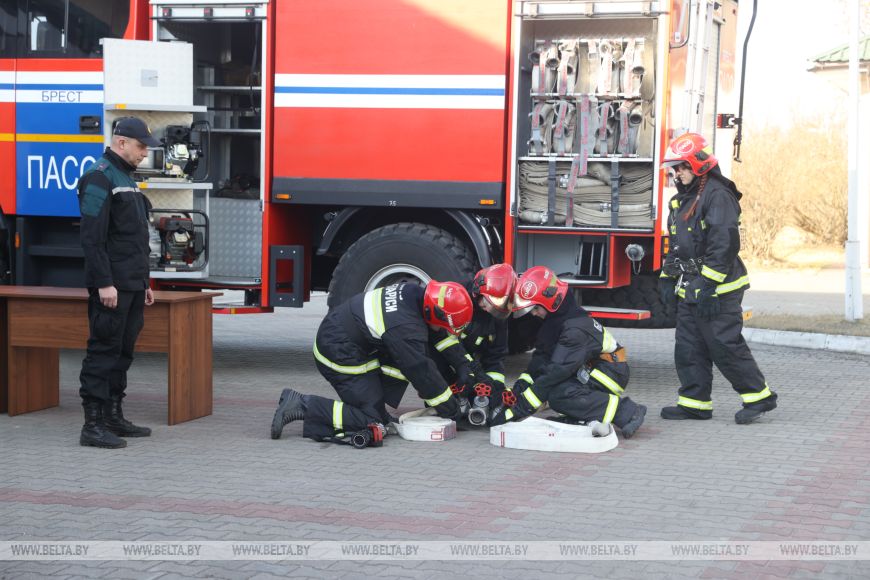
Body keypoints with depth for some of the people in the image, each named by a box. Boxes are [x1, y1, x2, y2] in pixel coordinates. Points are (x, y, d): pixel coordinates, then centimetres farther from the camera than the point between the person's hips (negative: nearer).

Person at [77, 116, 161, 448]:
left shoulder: (127, 178, 20)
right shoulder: (100, 178, -10)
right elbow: (92, 237, -18)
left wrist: (145, 283, 22)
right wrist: (104, 283, -22)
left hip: (132, 286, 9)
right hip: (111, 286, -9)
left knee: (122, 352, 12)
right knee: (104, 352, -8)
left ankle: (113, 418, 18)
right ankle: (93, 425, -7)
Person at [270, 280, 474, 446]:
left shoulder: (414, 293, -3)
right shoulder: (406, 327, -28)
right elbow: (422, 374, -19)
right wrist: (450, 409, -7)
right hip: (339, 355, -10)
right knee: (370, 418, -8)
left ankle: (378, 412, 12)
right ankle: (300, 406, -9)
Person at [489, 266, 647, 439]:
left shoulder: (576, 328, -26)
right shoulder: (554, 320, 3)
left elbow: (557, 372, -30)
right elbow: (539, 359, 4)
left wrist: (519, 409, -29)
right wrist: (517, 389, -12)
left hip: (611, 372, -9)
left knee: (559, 395, -29)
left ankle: (625, 412, -23)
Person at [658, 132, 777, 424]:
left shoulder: (717, 195, -13)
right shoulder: (681, 200, 18)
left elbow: (725, 244, -21)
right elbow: (676, 244, 26)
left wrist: (708, 284, -23)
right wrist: (668, 278, 18)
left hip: (718, 290, -9)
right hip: (690, 291, 9)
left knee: (726, 346, -8)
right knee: (688, 349, 8)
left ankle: (759, 396, 3)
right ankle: (695, 402, 14)